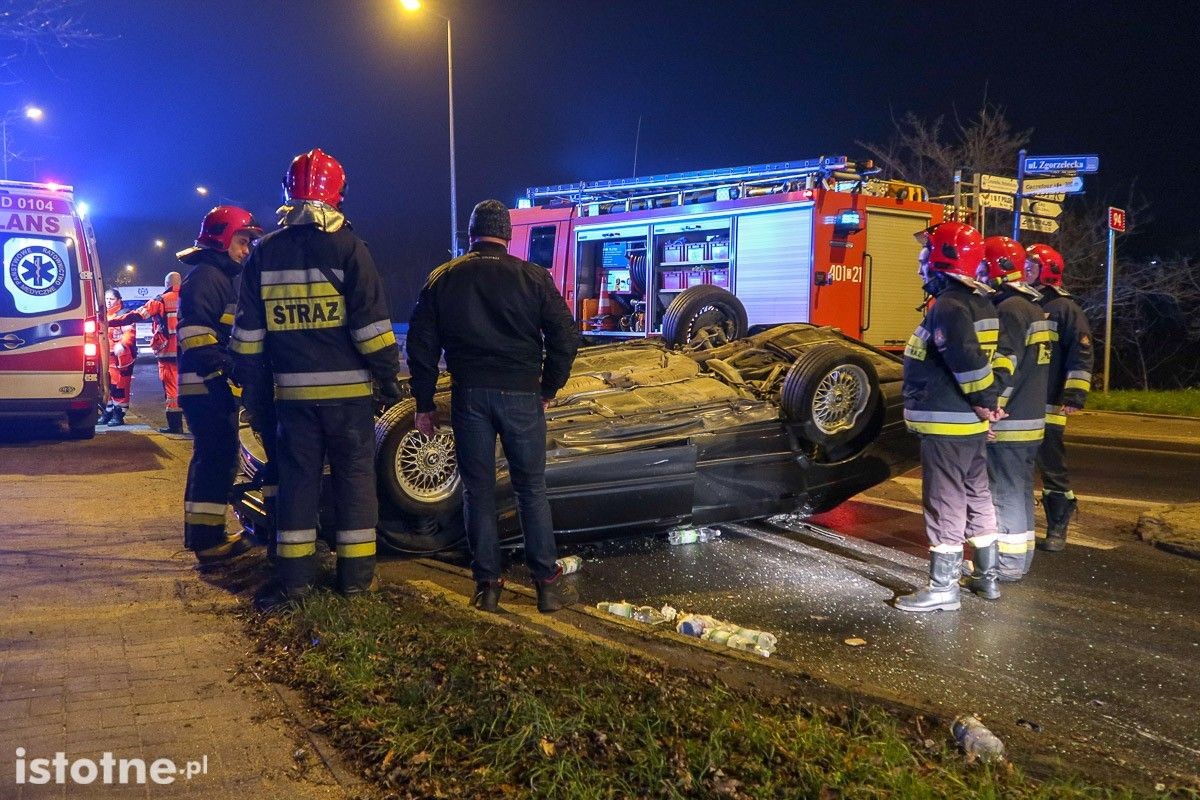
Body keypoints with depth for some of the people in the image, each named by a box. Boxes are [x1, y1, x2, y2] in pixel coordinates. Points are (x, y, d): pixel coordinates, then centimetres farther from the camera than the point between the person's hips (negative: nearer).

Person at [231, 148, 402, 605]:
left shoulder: (265, 253, 6)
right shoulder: (347, 247, -6)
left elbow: (248, 335, 7)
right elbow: (371, 325, -11)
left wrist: (254, 395, 13)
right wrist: (389, 375, -1)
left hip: (292, 391, 3)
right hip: (347, 389, -3)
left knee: (297, 479, 9)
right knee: (354, 476, 6)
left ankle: (294, 576, 11)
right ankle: (356, 574, 11)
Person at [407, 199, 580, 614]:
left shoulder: (443, 278, 7)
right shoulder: (532, 277, 2)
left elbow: (422, 343, 7)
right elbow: (564, 336, -2)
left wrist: (424, 404, 11)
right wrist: (549, 388, 8)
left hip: (469, 394, 1)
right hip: (521, 393, -1)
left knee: (478, 490, 10)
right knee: (531, 488, 8)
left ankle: (487, 584, 11)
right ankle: (547, 583, 9)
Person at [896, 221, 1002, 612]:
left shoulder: (948, 306, -19)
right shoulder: (981, 302, 13)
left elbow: (968, 360, -32)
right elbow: (991, 355, 15)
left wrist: (983, 399, -18)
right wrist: (988, 401, 10)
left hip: (946, 424, -10)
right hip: (972, 424, 10)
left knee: (944, 502, -4)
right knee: (977, 497, 18)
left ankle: (943, 587, 2)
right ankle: (986, 576, 29)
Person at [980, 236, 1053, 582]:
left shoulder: (1009, 310, -16)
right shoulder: (1034, 307, 16)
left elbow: (1002, 370, -23)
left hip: (1008, 422, -10)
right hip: (1031, 418, 10)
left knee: (1005, 491, -3)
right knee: (1020, 489, 16)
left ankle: (1007, 564, 3)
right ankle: (1021, 555, 25)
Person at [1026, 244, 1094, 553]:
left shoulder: (1064, 307, -4)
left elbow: (1081, 353, -10)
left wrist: (1076, 392, -20)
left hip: (1047, 406, -6)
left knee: (1052, 468, 0)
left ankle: (1057, 529, 9)